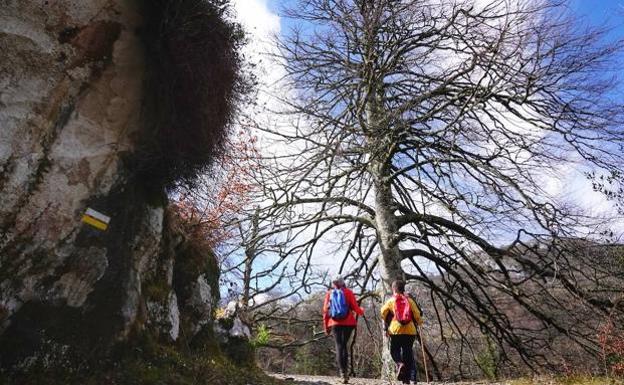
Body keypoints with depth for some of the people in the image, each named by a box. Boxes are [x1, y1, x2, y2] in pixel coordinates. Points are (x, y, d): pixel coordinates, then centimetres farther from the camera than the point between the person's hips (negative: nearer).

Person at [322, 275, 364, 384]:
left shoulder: (329, 293, 4)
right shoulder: (348, 292, 0)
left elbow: (325, 310, 2)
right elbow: (355, 307, -3)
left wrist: (326, 326, 10)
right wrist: (361, 311, 20)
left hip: (335, 323, 0)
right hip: (348, 323, 0)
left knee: (339, 345, 4)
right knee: (344, 344, 13)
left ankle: (343, 371, -5)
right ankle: (345, 369, 13)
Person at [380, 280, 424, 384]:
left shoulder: (390, 301, 1)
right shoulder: (410, 300, 4)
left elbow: (383, 314, 4)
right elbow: (417, 315, 1)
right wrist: (419, 322, 23)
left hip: (396, 330, -2)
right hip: (410, 331, 2)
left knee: (394, 351, 14)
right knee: (408, 352, 11)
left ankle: (400, 364, -16)